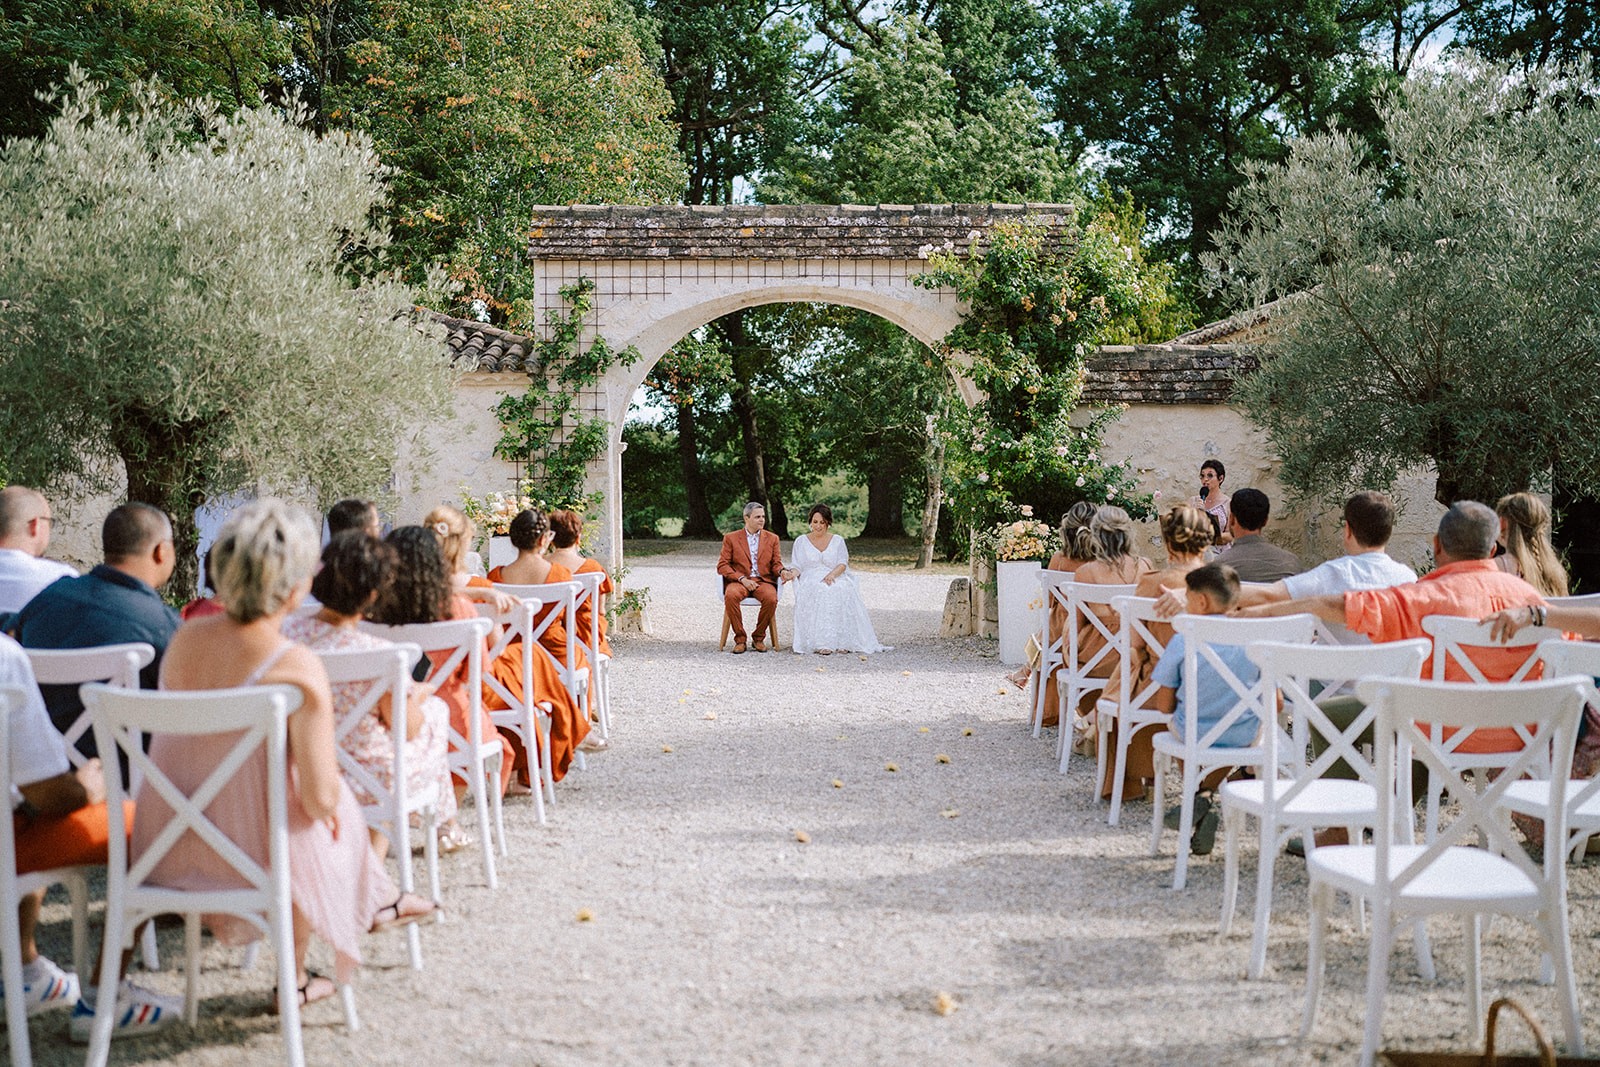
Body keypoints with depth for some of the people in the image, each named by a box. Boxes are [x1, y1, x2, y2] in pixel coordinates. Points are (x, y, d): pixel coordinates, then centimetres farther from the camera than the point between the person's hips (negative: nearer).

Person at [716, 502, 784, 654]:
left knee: (771, 598, -33)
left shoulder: (772, 538, 15)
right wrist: (742, 579, -13)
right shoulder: (731, 538, 8)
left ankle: (759, 638, -13)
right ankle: (740, 639, -21)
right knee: (731, 596, -36)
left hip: (763, 581, 1)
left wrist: (781, 571, -15)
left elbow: (776, 563, 11)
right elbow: (722, 565, 2)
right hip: (739, 581, -1)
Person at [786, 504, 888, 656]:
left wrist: (832, 574, -18)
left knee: (844, 591, -35)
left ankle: (843, 641, -36)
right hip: (810, 580, -1)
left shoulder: (837, 541, 16)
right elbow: (797, 566, 8)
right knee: (821, 592, -37)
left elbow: (843, 563, 4)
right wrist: (792, 573, -17)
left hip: (835, 579, 1)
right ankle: (821, 642, -44)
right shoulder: (801, 542, 15)